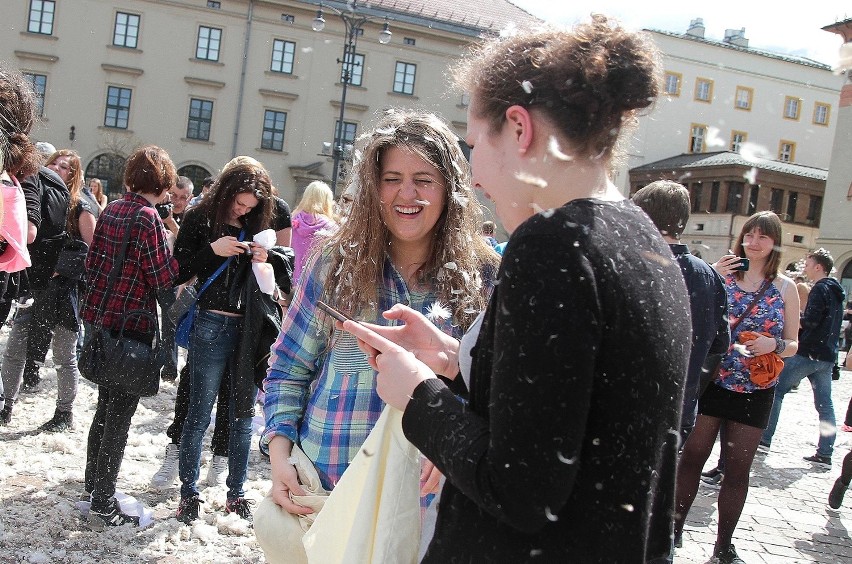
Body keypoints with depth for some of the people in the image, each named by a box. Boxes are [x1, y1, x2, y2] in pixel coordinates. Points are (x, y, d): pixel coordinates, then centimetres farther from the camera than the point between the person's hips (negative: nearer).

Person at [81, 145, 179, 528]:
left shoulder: (111, 210, 8)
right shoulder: (147, 218, -17)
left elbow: (92, 262, 13)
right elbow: (164, 279, -15)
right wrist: (173, 247, -2)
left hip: (98, 319, 8)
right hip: (130, 326, -8)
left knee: (106, 404, 21)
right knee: (120, 413, 0)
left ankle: (93, 483, 35)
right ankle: (103, 506, 7)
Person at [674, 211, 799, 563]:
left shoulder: (785, 287, 2)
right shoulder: (720, 272, -1)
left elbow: (793, 345, 7)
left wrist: (775, 344, -15)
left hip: (755, 392, 1)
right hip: (711, 383, -1)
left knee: (738, 469, 9)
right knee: (692, 457, 6)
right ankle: (675, 527, 21)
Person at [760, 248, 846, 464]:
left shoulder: (820, 289, -10)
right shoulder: (836, 291, 18)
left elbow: (810, 320, -21)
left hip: (808, 352, -9)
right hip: (827, 357, 9)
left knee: (776, 390, -1)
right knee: (825, 405, 6)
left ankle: (764, 438, 0)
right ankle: (824, 453, 6)